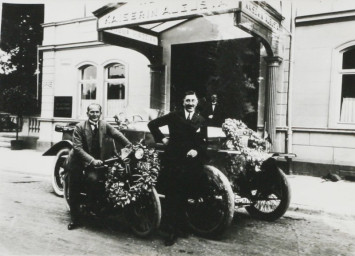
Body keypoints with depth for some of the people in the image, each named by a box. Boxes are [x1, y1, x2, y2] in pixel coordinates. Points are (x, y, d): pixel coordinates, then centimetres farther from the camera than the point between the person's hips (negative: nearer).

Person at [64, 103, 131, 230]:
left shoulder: (105, 125, -3)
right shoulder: (79, 127, -12)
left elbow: (119, 136, -10)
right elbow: (77, 148, -18)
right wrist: (92, 160, -28)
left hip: (97, 160, 2)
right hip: (79, 162, -2)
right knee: (74, 192, 1)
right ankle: (75, 219, 16)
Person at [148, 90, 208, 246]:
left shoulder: (201, 121, 11)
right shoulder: (174, 116, 6)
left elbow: (204, 142, 9)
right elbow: (152, 124, 10)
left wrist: (197, 150, -10)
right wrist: (162, 138, 2)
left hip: (190, 162, 2)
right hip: (173, 161, -2)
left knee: (183, 197, 11)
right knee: (171, 198, -3)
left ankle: (179, 227, 25)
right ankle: (172, 231, 2)